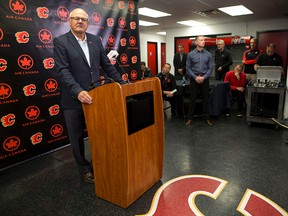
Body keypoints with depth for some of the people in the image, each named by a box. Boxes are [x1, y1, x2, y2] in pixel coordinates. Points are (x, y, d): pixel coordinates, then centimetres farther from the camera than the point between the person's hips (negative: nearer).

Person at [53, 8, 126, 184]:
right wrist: (78, 91, -28)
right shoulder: (61, 42, -4)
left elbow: (107, 65, 12)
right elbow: (63, 70, -15)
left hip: (96, 96, 4)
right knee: (77, 138, 11)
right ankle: (85, 169, 31)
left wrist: (122, 83, 8)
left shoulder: (96, 40, 9)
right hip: (74, 99, -3)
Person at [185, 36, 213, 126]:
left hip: (205, 79, 1)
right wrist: (195, 77, -12)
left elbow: (210, 68, 2)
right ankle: (190, 118, 13)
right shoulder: (190, 54, 0)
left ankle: (206, 117, 17)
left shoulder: (208, 54, 4)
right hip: (194, 79, -1)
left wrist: (204, 77, -12)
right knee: (192, 99, 3)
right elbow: (188, 68, -1)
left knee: (205, 98, 6)